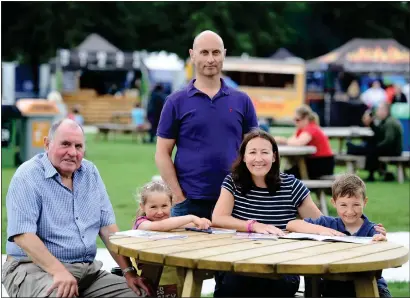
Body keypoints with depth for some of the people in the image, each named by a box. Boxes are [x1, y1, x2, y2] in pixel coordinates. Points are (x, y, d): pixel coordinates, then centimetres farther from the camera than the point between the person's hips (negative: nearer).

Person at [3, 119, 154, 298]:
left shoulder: (91, 173, 11)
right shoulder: (27, 177, -10)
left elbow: (107, 225, 11)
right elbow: (23, 234, -20)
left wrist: (128, 270, 1)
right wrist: (59, 272, -31)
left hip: (88, 270, 6)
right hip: (35, 268, -6)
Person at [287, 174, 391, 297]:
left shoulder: (371, 230, -1)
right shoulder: (329, 223, 2)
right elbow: (291, 225, -3)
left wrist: (382, 241, -37)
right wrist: (321, 230, -16)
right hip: (335, 284, 1)